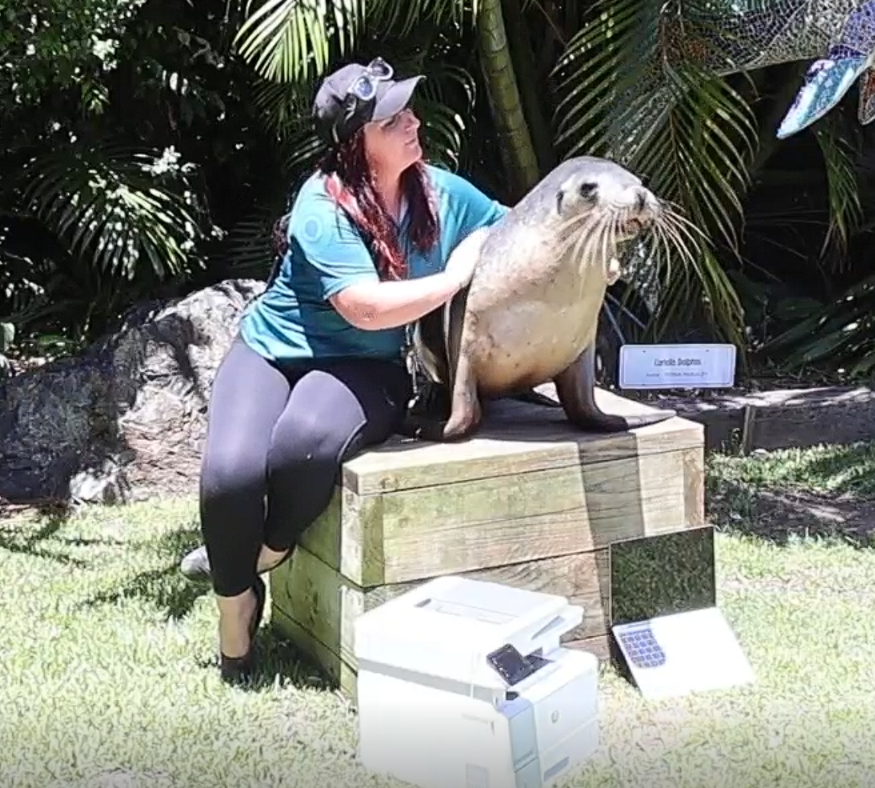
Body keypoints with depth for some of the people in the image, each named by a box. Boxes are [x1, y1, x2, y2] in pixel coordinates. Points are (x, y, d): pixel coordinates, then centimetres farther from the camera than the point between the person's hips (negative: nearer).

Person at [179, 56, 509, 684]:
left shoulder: (441, 192, -4)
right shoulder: (323, 207, -20)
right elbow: (368, 307, -29)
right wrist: (456, 278, -19)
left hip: (363, 367, 2)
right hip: (272, 349, -2)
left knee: (305, 443, -35)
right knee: (231, 471, -28)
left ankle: (262, 556, -5)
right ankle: (235, 609, 0)